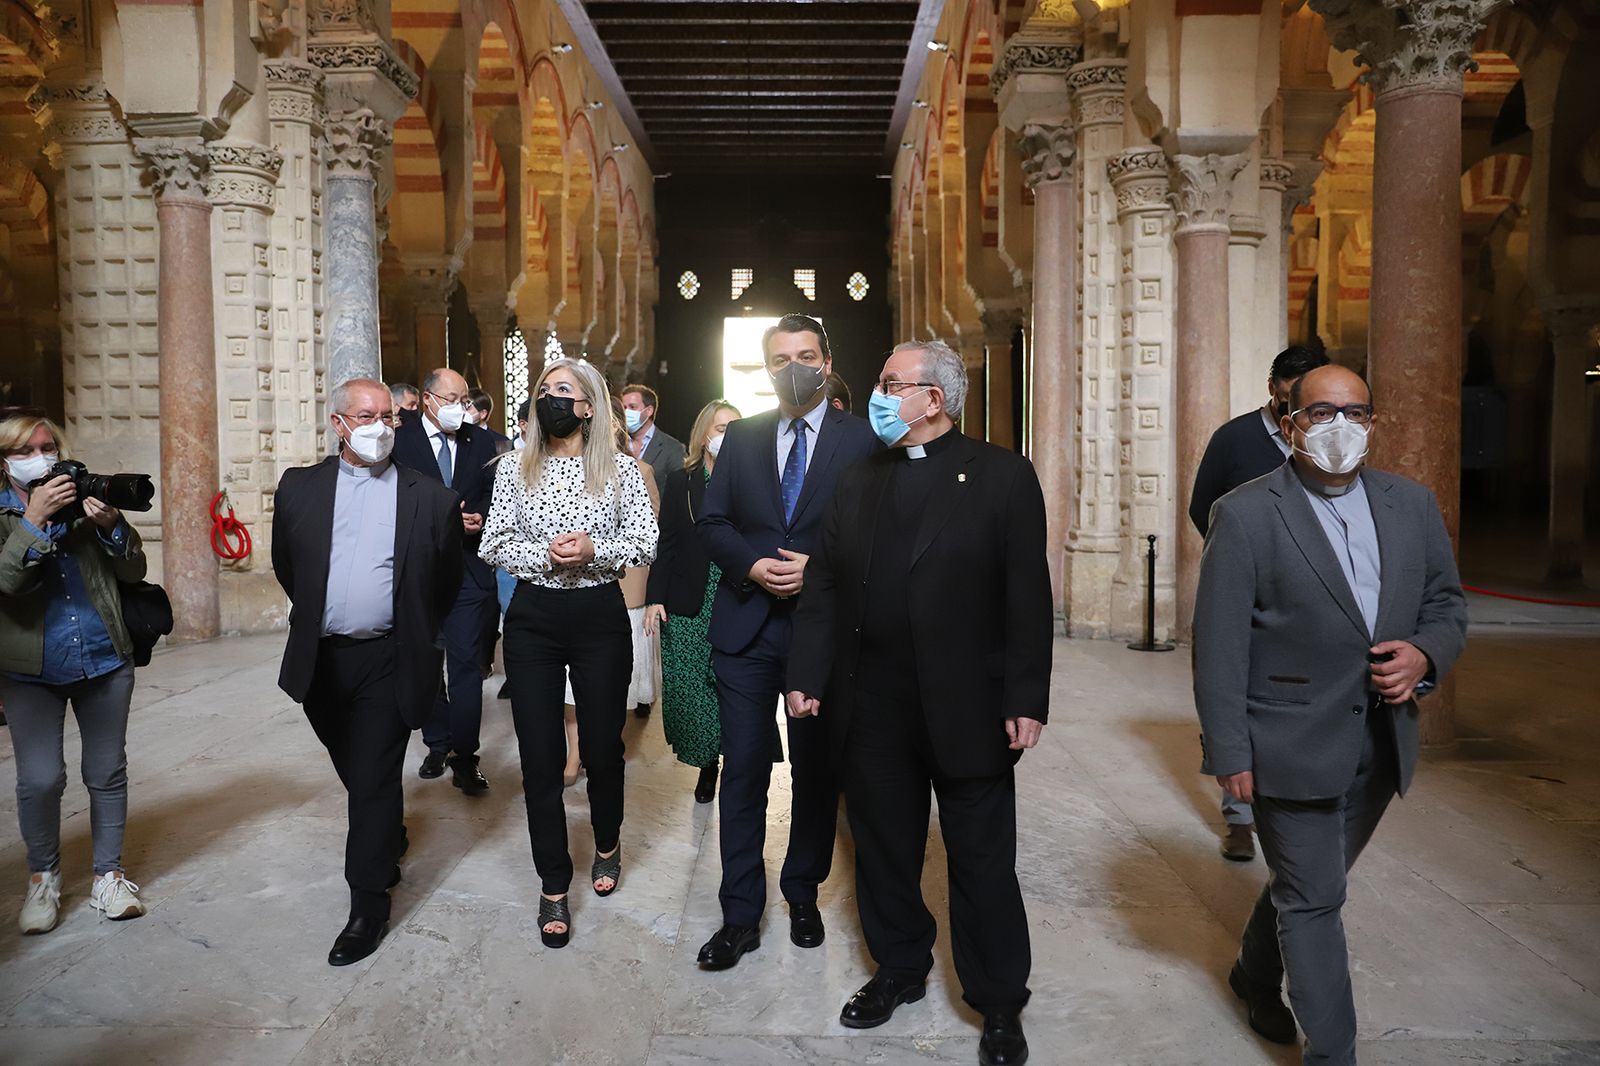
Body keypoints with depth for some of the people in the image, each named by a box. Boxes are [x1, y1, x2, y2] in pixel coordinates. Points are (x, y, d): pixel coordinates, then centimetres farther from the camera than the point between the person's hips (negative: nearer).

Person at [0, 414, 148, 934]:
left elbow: (134, 571, 0)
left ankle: (107, 873, 24)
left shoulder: (86, 500, 4)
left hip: (105, 661, 2)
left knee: (107, 773, 8)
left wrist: (110, 525, -16)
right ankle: (43, 875, 19)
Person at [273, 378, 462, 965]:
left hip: (388, 661, -3)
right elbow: (286, 567, 14)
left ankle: (369, 905, 10)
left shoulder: (430, 497, -3)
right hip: (321, 660, 4)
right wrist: (320, 618, 15)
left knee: (375, 781, -1)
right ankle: (389, 842, 46)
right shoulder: (300, 487, 3)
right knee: (355, 773, 20)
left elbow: (446, 582, 6)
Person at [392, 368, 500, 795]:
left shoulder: (480, 442, 6)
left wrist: (481, 519, -9)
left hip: (469, 566, 0)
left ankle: (464, 756, 1)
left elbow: (496, 495, 10)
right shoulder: (400, 441, -1)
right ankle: (438, 745, 28)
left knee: (467, 663, -4)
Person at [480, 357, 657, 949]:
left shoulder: (620, 468, 1)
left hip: (600, 617, -1)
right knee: (540, 755, 2)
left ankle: (607, 844, 40)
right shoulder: (515, 469, 5)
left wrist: (594, 551, -19)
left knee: (602, 745, 10)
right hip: (532, 619, 1)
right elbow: (493, 545, 2)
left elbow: (646, 541, -3)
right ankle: (553, 886, 17)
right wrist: (545, 555, -16)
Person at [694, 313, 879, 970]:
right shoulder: (741, 438, 9)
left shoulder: (862, 439, -1)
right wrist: (753, 565, -10)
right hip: (746, 628, 2)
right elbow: (712, 523, 8)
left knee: (816, 770, 12)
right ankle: (741, 916, 16)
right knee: (743, 772, 4)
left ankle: (803, 897, 31)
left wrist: (817, 567, -17)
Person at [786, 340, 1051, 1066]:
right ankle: (899, 969, 37)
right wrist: (807, 677, 1)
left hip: (966, 709, -4)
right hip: (871, 711, 4)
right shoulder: (856, 483, 10)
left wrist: (1027, 699, -11)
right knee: (883, 851, 16)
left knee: (982, 864, 8)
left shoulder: (1002, 476, -4)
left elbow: (1027, 595, -7)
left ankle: (999, 1004, 27)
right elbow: (822, 588, 8)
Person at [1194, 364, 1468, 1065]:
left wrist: (1426, 654, -9)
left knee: (1307, 880, 22)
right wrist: (1229, 753, -14)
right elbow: (1218, 645, -13)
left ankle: (1256, 975, 47)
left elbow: (1446, 603, 14)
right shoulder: (1246, 514, -12)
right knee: (1315, 899, 4)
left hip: (1382, 743, 6)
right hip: (1293, 743, -5)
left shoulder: (1412, 505, 4)